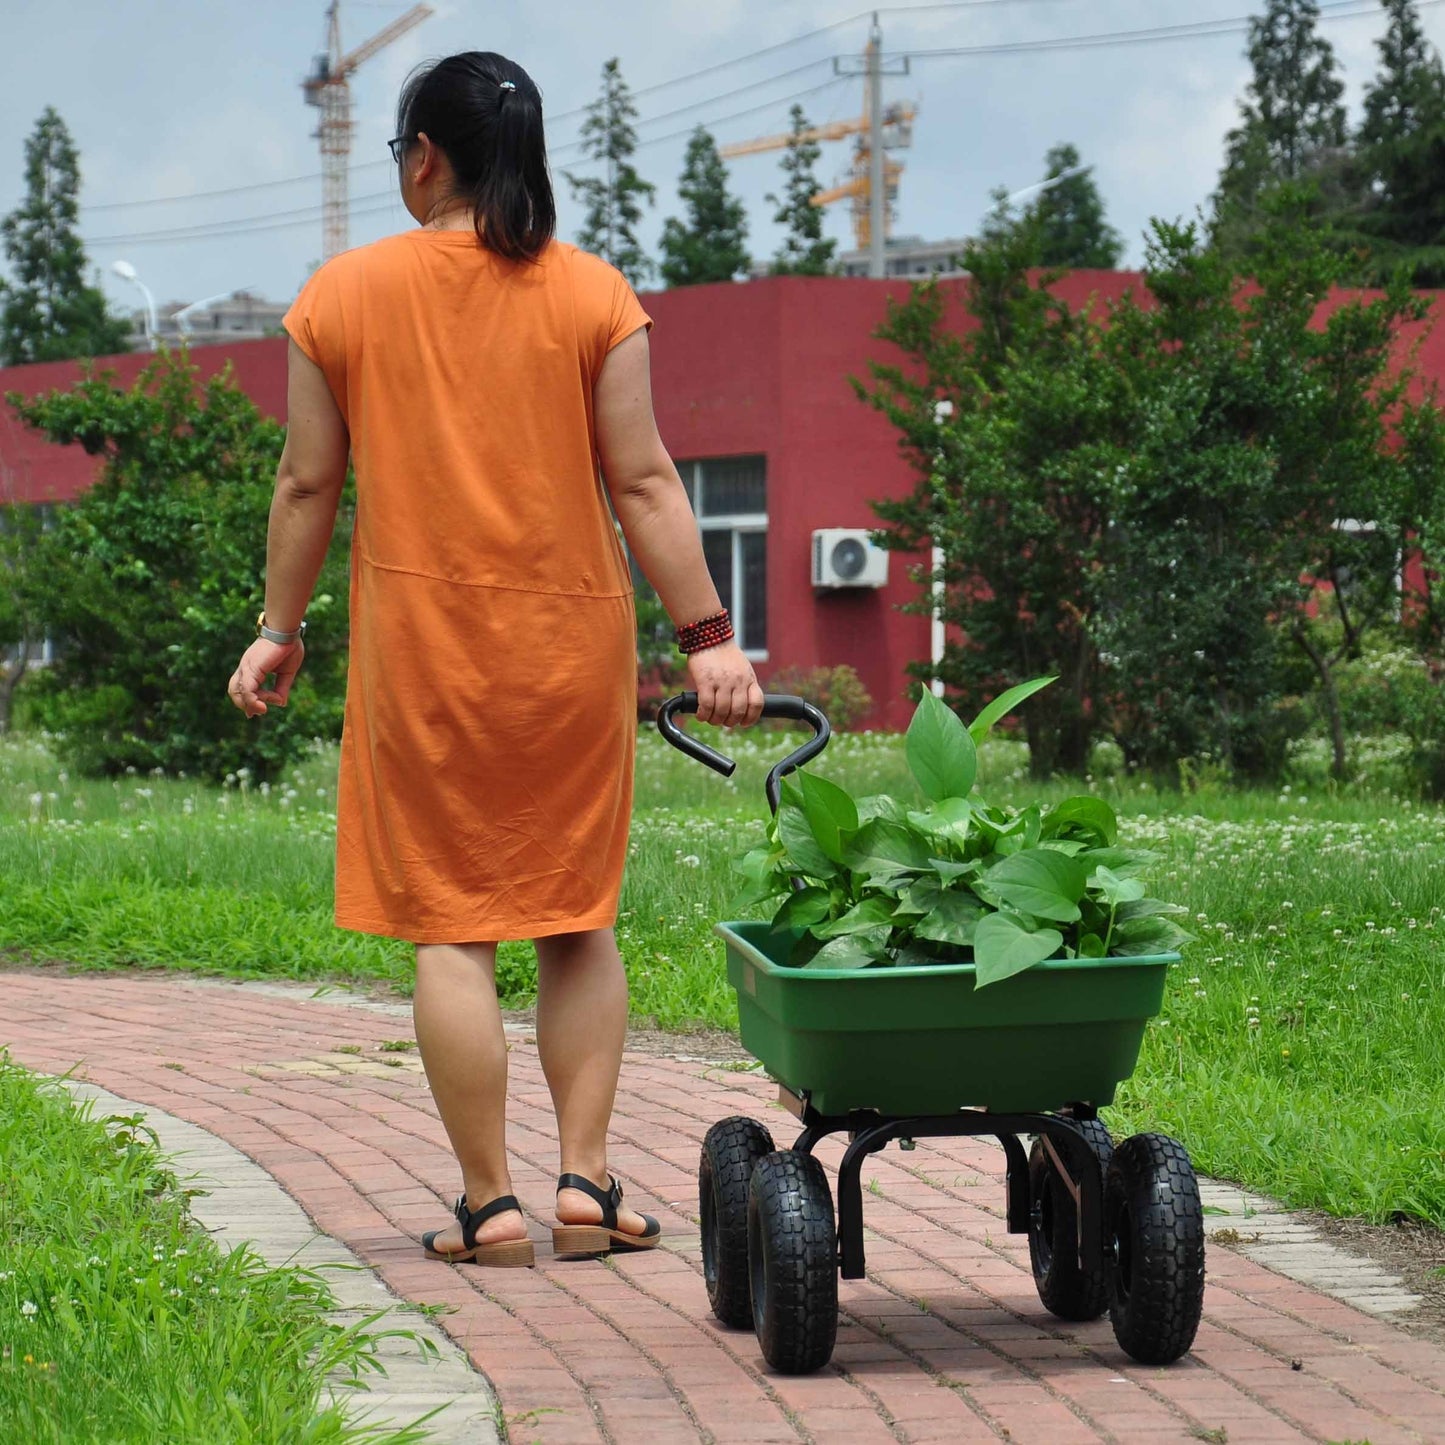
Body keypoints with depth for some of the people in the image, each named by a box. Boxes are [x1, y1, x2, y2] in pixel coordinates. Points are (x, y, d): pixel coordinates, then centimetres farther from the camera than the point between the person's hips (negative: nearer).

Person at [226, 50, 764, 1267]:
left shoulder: (342, 296, 0)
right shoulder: (593, 295, -1)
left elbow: (308, 485, 4)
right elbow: (643, 481, -4)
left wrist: (280, 631, 15)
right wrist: (708, 636, -1)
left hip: (421, 642, -1)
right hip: (571, 639, 1)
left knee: (452, 928, 3)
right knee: (578, 916, 12)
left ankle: (490, 1203, 2)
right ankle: (587, 1181, 7)